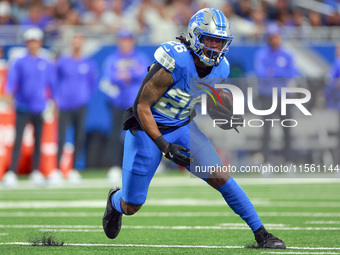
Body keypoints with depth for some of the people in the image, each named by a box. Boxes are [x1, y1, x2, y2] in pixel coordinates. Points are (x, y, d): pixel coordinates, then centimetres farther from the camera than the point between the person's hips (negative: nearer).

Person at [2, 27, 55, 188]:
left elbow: (52, 84, 14)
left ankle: (36, 172, 17)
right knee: (18, 140, -9)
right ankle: (12, 173, -10)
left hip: (40, 109, 3)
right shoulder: (19, 63, 2)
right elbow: (12, 80, -6)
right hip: (23, 107, -3)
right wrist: (9, 94, -24)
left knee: (38, 141, 6)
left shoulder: (47, 65, 9)